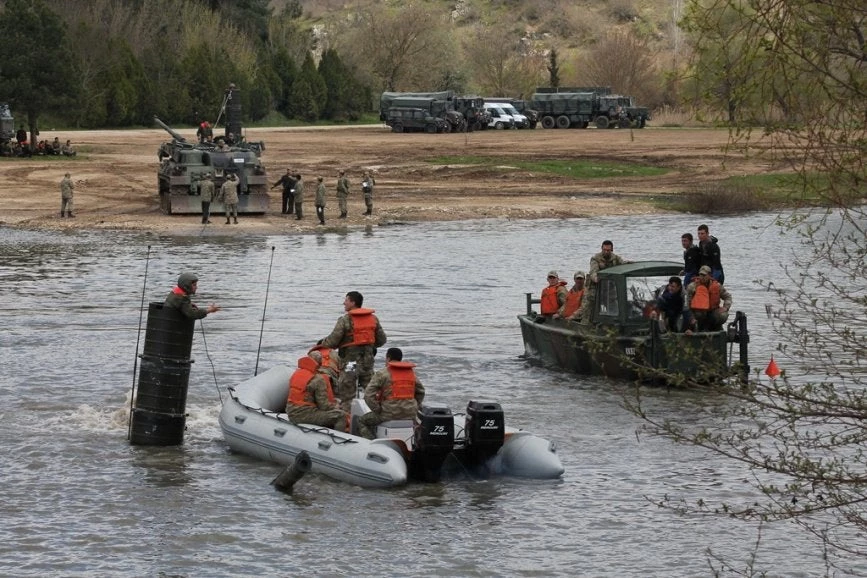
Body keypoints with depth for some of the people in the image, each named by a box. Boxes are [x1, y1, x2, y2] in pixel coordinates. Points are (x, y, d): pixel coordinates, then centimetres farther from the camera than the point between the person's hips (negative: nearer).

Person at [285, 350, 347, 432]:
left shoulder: (296, 373, 11)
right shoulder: (319, 379, -14)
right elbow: (324, 406, -15)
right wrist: (336, 406, 7)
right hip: (305, 415, -9)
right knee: (341, 416, -9)